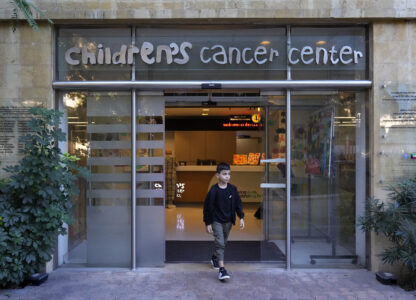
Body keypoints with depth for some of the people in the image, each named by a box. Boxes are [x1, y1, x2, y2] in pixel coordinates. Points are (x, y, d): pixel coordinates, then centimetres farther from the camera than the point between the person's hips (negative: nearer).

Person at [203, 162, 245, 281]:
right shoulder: (213, 190, -14)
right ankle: (221, 269, -10)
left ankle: (215, 258, 45)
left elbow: (238, 203, 7)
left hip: (228, 221, 5)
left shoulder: (233, 189, -3)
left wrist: (241, 218, -1)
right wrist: (208, 223, -7)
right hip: (216, 221, -4)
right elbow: (207, 207, -8)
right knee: (220, 243, -12)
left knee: (223, 242, 18)